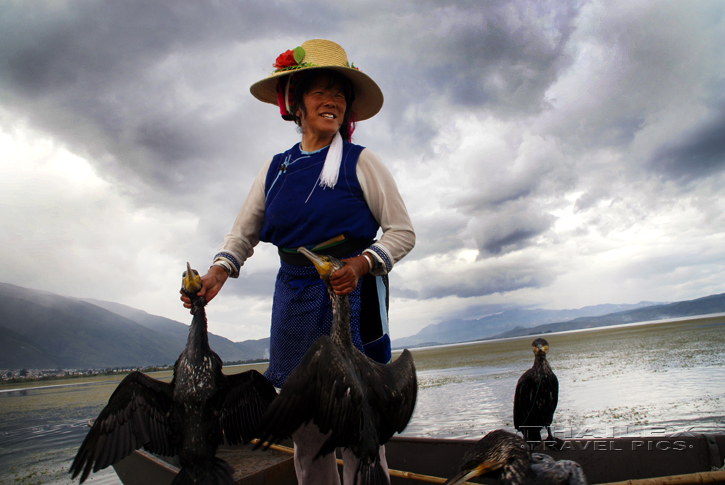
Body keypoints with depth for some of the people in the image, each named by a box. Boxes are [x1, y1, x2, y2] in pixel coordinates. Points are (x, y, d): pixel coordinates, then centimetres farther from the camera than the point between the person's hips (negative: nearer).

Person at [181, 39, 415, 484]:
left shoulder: (360, 162, 1)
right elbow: (244, 233, 16)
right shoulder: (276, 168, 13)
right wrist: (219, 270, -3)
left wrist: (363, 263, -18)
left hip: (351, 298, -4)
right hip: (294, 300, 4)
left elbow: (403, 232, -1)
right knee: (306, 434, 10)